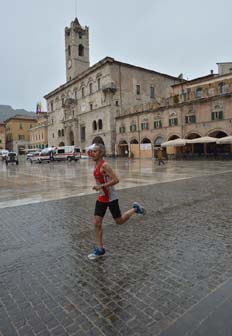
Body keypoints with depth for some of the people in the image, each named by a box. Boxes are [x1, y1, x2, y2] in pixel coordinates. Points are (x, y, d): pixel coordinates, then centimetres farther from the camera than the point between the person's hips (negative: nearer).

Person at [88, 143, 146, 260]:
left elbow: (116, 180, -26)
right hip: (101, 198, 8)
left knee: (119, 221, 8)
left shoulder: (105, 165, -20)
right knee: (97, 223, 4)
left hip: (111, 198, -8)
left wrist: (101, 186, -27)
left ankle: (135, 208, 30)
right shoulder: (97, 164, 7)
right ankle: (100, 249, 16)